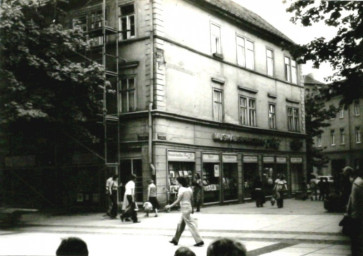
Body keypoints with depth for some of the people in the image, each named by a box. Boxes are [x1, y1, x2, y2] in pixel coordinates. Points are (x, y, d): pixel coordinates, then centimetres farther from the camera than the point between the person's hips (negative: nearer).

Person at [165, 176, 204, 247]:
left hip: (185, 209, -9)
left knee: (191, 224, -6)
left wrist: (170, 206, -10)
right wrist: (191, 208, 24)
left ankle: (199, 241, -6)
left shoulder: (181, 189, -14)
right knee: (180, 224, 17)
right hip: (189, 207, 9)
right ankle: (175, 240, 27)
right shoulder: (189, 188, 9)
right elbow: (191, 199, 13)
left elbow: (178, 200, -17)